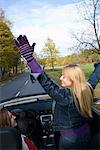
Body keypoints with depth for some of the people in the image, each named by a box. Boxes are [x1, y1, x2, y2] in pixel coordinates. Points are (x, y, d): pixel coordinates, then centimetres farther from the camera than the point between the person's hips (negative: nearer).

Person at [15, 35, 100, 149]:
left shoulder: (65, 96, -29)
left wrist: (28, 56, -41)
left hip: (70, 139, -6)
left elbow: (45, 81, -37)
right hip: (86, 134, 7)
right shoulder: (88, 90, -10)